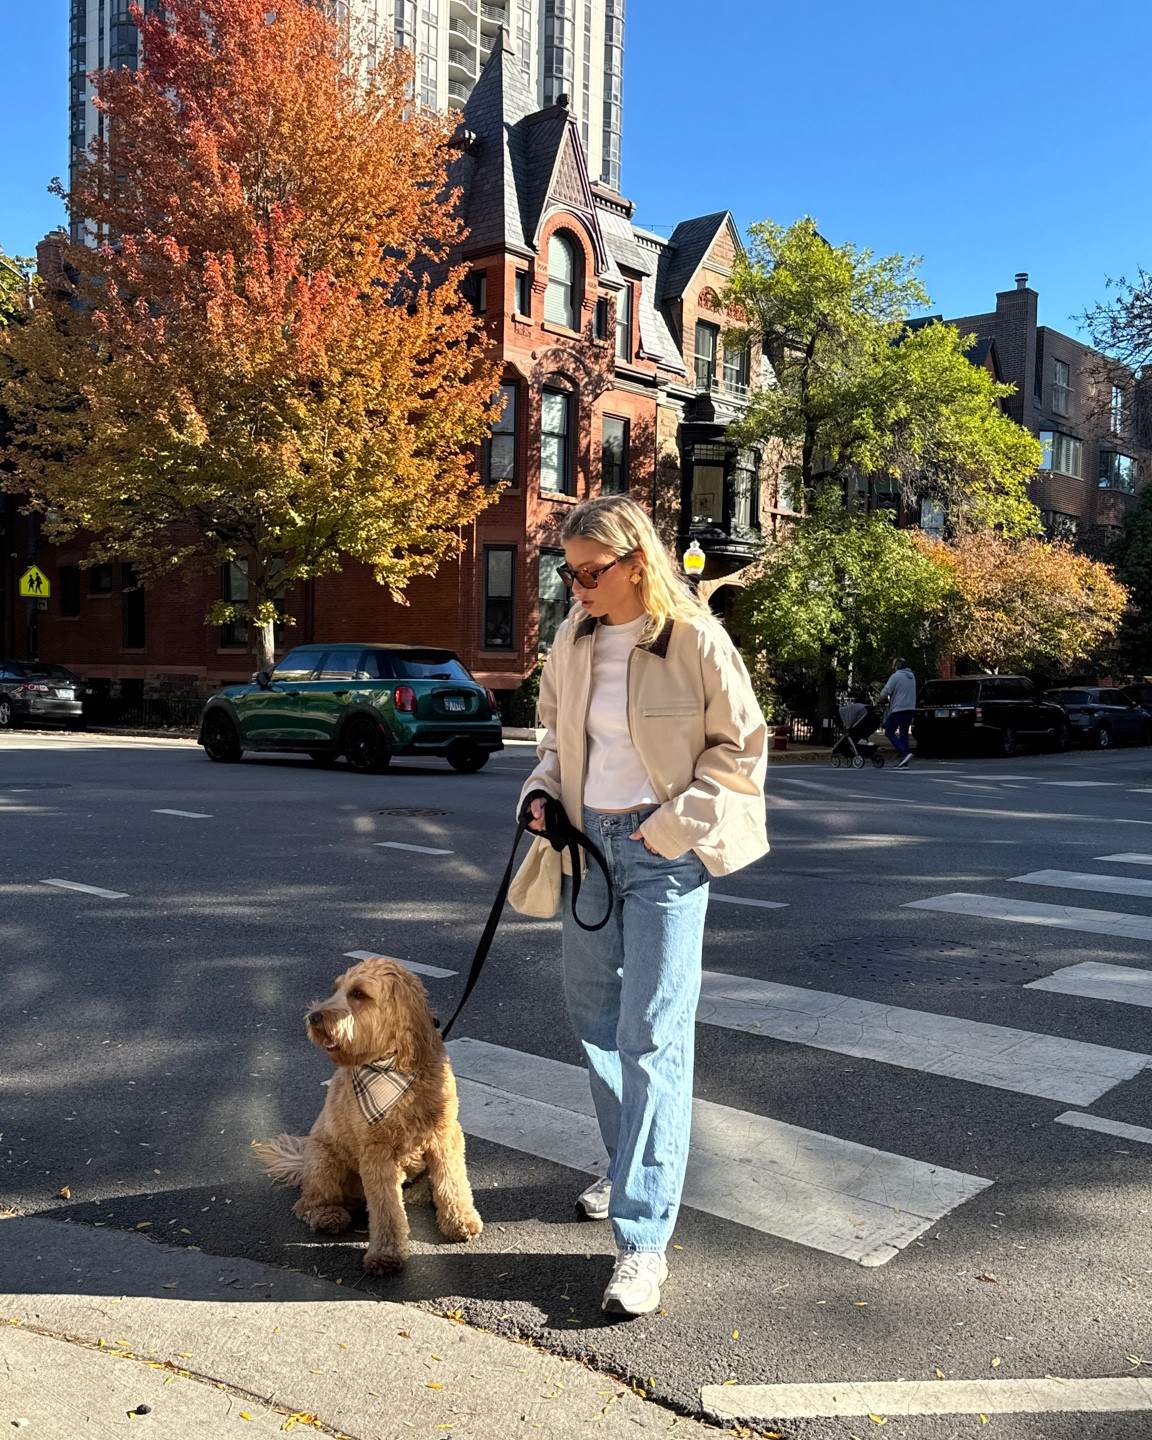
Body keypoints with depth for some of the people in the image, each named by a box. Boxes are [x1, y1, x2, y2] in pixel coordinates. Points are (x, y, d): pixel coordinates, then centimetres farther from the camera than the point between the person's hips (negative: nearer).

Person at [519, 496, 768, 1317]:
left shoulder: (696, 641, -13)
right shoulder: (574, 641, 5)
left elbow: (742, 747, -7)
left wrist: (675, 824, -14)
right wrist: (544, 789, 1)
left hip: (666, 853, -7)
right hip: (592, 841, 7)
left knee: (651, 1036, -8)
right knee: (593, 1014, 18)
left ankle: (644, 1240, -1)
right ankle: (632, 1166, 40)